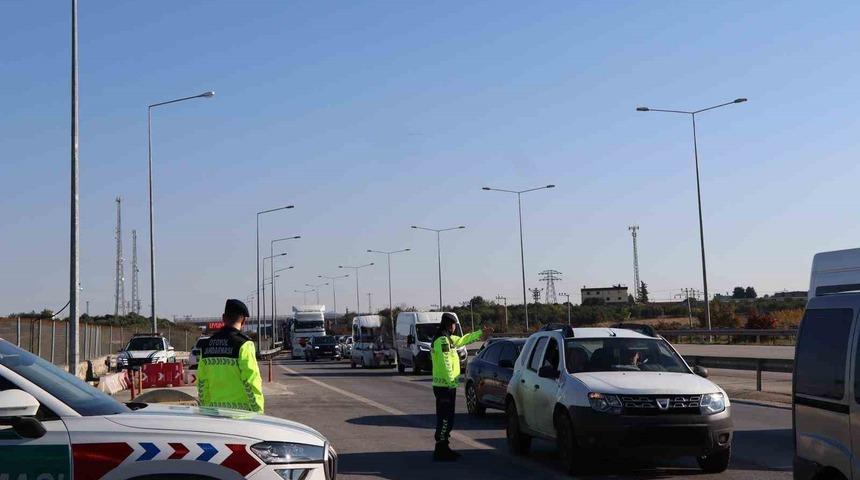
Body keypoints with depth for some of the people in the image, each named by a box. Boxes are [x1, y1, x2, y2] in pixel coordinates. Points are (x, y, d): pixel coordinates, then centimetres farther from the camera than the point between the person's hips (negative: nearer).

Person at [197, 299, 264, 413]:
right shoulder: (243, 344, -10)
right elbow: (251, 381, -13)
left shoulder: (207, 345, 9)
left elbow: (201, 382, 12)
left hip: (214, 409, 6)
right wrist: (258, 411, -8)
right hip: (239, 408, -6)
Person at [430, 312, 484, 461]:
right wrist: (451, 382, -23)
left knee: (445, 418, 14)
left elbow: (463, 340, 34)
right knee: (445, 418, -9)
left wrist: (480, 333, 40)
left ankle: (443, 448, 20)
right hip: (445, 386, -10)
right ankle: (440, 450, -8)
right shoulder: (442, 340, -15)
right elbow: (445, 364, -21)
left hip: (445, 386, 10)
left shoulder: (448, 339, 17)